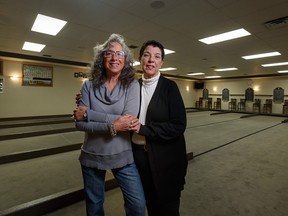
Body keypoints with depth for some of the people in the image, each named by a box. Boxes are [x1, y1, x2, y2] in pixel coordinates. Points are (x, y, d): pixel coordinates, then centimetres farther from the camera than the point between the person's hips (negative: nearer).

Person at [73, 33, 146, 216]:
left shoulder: (132, 85, -9)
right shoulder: (89, 86, -4)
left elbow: (130, 121, -22)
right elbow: (79, 123, -11)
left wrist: (88, 114, -19)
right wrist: (112, 126, -27)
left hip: (122, 155, -1)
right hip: (92, 155, 2)